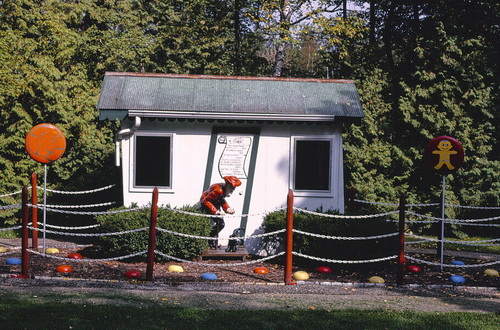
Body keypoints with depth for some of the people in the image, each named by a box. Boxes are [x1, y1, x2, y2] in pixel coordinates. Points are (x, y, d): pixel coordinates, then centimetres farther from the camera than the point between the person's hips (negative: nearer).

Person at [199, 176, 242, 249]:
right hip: (206, 205, -9)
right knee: (212, 224, -20)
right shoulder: (219, 190, -35)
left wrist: (228, 208, -8)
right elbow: (206, 201, -33)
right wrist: (216, 211, -38)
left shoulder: (226, 190, -7)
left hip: (215, 205, 9)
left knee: (221, 224, 4)